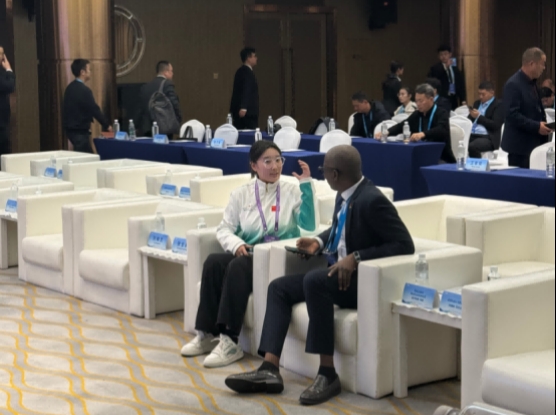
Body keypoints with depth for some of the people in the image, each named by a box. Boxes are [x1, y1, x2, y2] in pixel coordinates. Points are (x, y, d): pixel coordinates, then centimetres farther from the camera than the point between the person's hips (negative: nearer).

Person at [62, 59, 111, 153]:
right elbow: (95, 110, -16)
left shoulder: (70, 88, 8)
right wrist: (107, 125, -5)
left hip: (71, 129, 9)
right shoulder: (84, 90, -19)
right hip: (80, 131, -9)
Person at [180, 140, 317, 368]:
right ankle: (207, 334, -23)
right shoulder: (241, 194, 11)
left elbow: (309, 225, -9)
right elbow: (224, 229, 8)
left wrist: (306, 185, -13)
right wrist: (237, 244, -14)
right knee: (214, 261, -28)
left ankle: (230, 341, -34)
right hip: (248, 254, 3)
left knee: (239, 266, -33)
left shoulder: (292, 191, 4)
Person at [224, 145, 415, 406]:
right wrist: (320, 242, 5)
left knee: (313, 281, -34)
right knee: (279, 288, -1)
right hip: (339, 273, 10)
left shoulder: (372, 201, -20)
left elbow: (405, 245, -23)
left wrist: (357, 258, -28)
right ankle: (269, 370, -12)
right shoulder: (345, 196, 6)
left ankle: (328, 374, -26)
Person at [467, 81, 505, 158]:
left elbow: (495, 125, -8)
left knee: (472, 147, -37)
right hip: (472, 135, 6)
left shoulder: (499, 105, 1)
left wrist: (479, 117, -11)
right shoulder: (477, 103, 23)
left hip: (488, 138, -6)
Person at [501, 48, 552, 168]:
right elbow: (512, 114, -22)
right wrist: (536, 127, -22)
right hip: (519, 145, -9)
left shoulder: (532, 83, 14)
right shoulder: (513, 84, -15)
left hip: (533, 142, 9)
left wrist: (543, 124, 7)